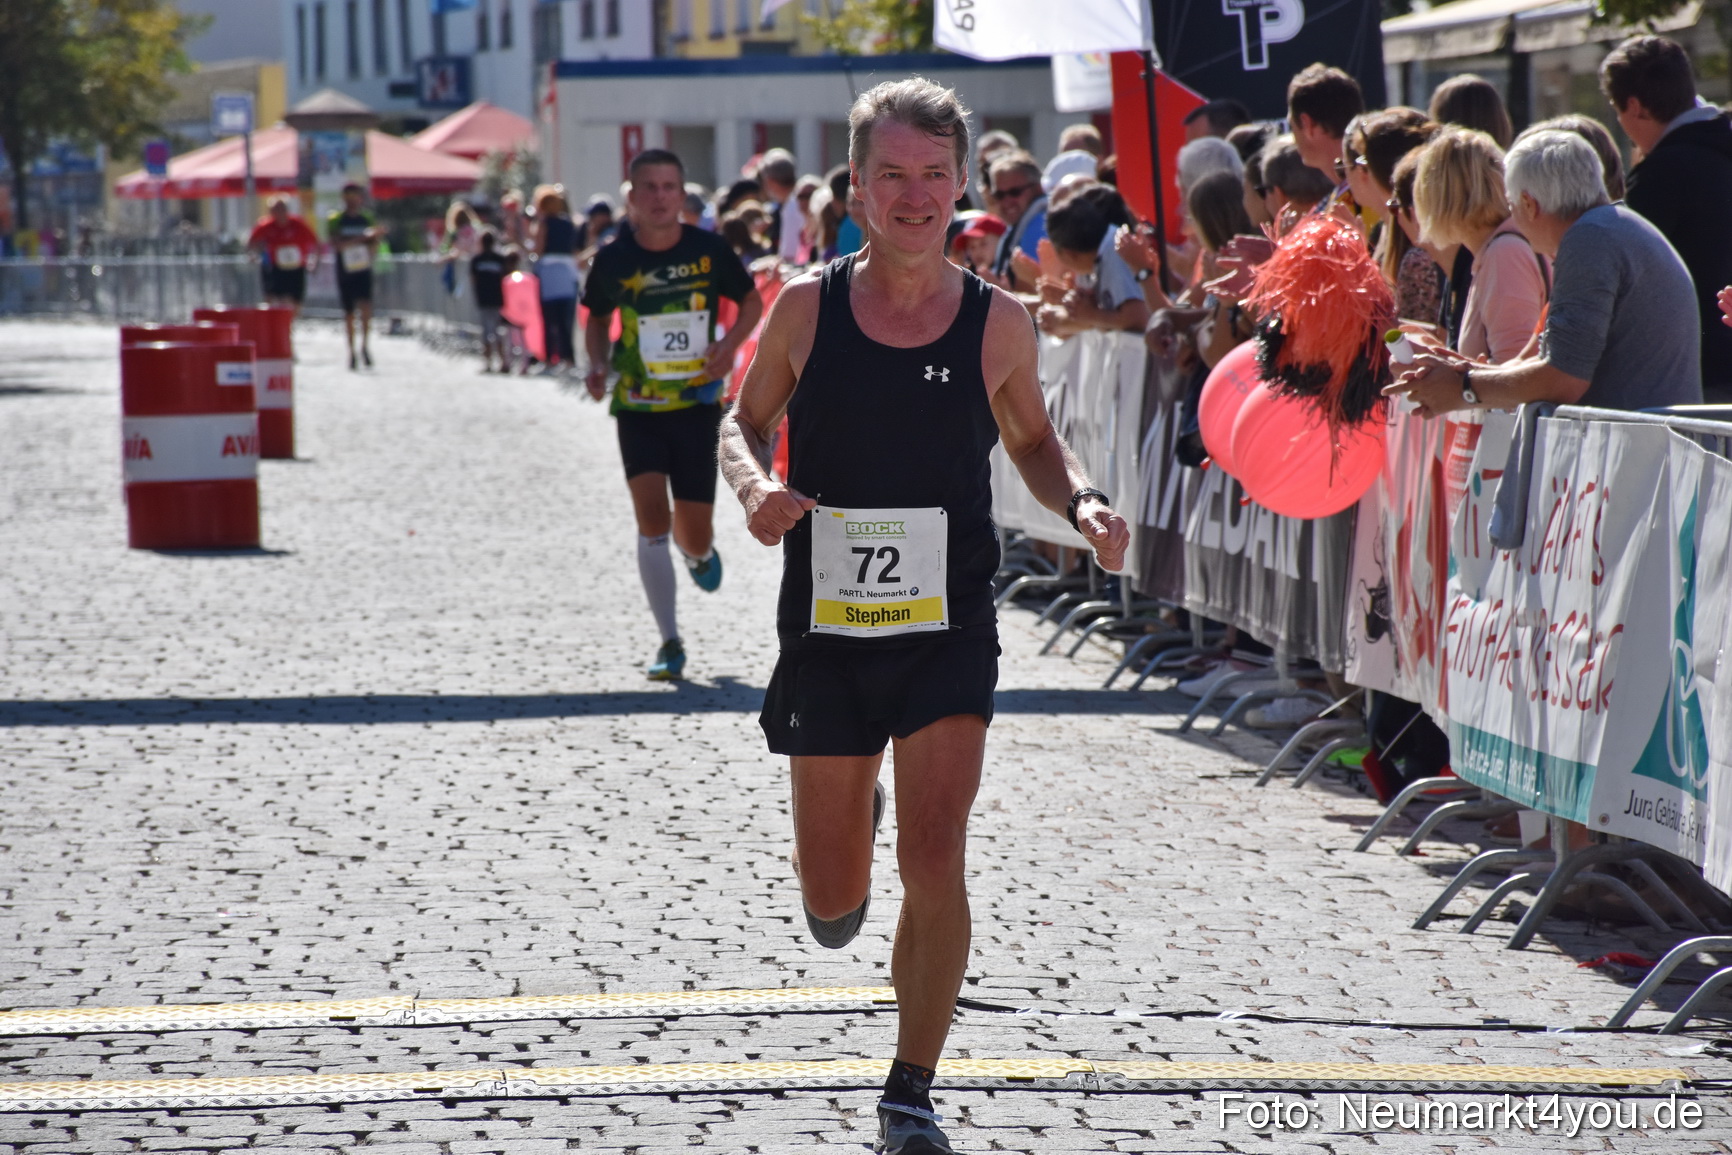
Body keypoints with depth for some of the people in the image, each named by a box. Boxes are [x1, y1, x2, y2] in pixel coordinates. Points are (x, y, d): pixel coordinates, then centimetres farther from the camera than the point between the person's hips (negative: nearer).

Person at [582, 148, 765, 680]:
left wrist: (729, 344, -11)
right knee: (652, 518, -15)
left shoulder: (710, 250, -7)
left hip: (698, 403, 0)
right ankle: (670, 642, -6)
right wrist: (598, 364, -6)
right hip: (638, 406, 0)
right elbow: (597, 317, 12)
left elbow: (751, 301, 8)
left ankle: (700, 553, 46)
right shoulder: (613, 260, -6)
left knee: (693, 533, 4)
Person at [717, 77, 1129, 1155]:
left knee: (936, 861, -13)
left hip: (949, 627, -1)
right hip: (826, 623, 1)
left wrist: (1082, 503, -8)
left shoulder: (998, 322, -3)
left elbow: (1033, 439, 12)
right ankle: (847, 843, 47)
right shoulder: (806, 307, -4)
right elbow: (746, 419, 9)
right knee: (832, 905, 8)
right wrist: (756, 486, -13)